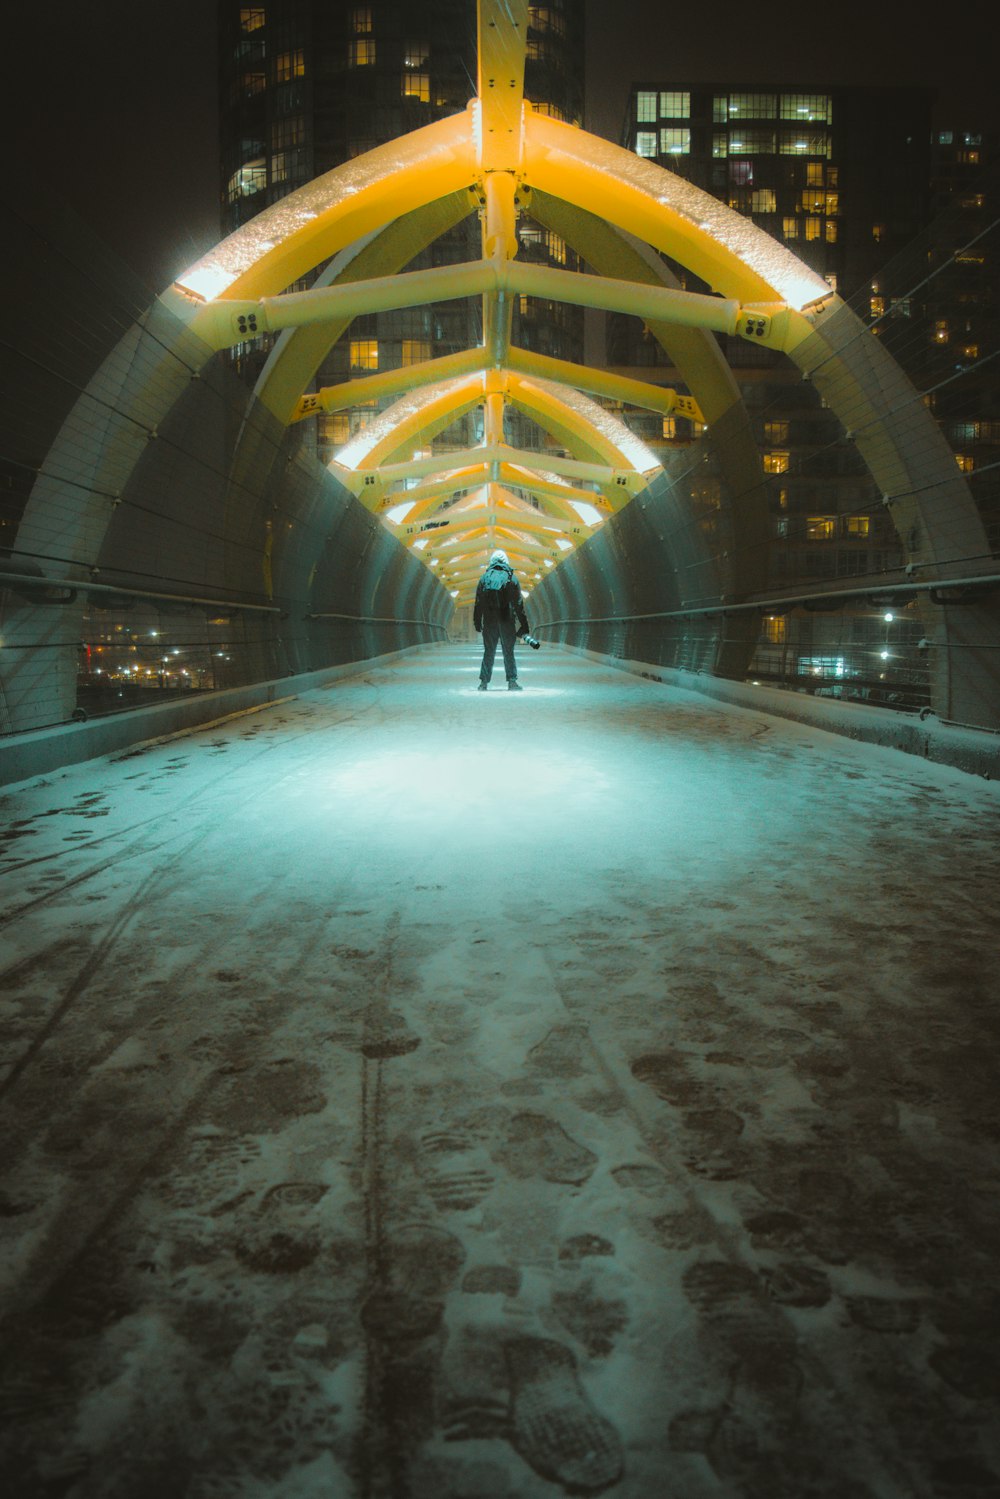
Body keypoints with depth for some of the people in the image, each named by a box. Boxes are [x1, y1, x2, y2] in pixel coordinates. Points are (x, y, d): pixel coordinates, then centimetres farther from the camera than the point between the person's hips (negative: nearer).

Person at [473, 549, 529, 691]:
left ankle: (484, 682, 4)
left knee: (488, 652, 9)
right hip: (507, 621, -1)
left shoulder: (485, 578, 4)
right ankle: (512, 681, -1)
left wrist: (477, 624, 8)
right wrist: (523, 626, 0)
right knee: (508, 652, 5)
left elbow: (478, 603, 3)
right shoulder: (511, 578, -1)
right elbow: (519, 604, -3)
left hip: (489, 622, 1)